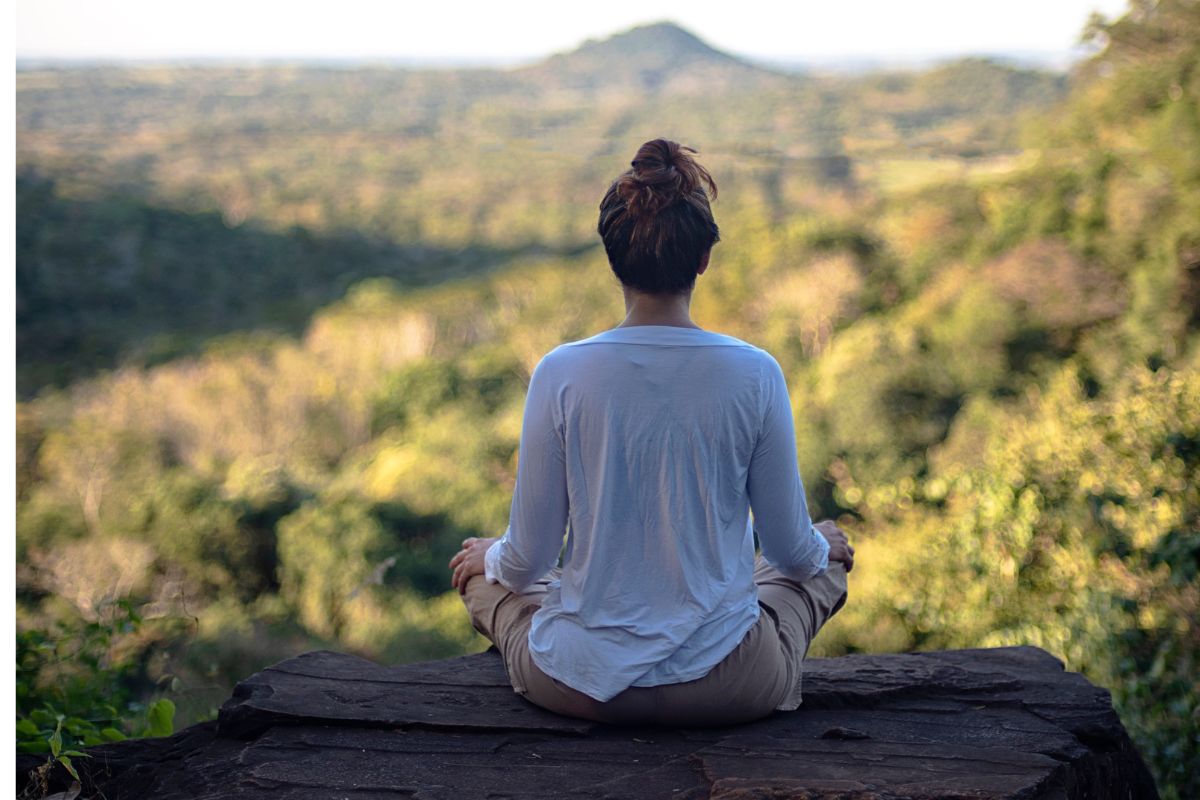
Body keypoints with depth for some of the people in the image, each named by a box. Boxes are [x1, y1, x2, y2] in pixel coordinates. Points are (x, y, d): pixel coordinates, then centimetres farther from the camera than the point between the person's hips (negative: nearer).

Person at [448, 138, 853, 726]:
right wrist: (820, 547, 22)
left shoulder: (561, 374, -14)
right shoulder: (755, 375, -13)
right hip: (726, 689, 0)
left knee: (479, 568, 31)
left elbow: (529, 556, -6)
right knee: (827, 557, 31)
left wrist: (493, 558, 19)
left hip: (581, 685, 0)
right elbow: (790, 550, -3)